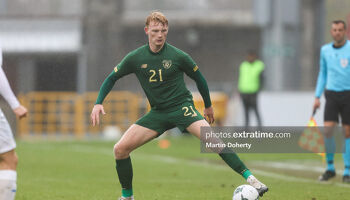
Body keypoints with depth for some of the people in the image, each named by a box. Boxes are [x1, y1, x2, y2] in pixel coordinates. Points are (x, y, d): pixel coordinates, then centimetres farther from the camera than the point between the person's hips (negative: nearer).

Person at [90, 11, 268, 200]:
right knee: (120, 149, -9)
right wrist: (98, 103, -3)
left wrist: (208, 106, 18)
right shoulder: (135, 58, -3)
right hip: (157, 112, 3)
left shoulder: (178, 56, -9)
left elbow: (198, 78, 7)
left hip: (182, 107, -3)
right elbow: (112, 78, 10)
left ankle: (249, 178, -27)